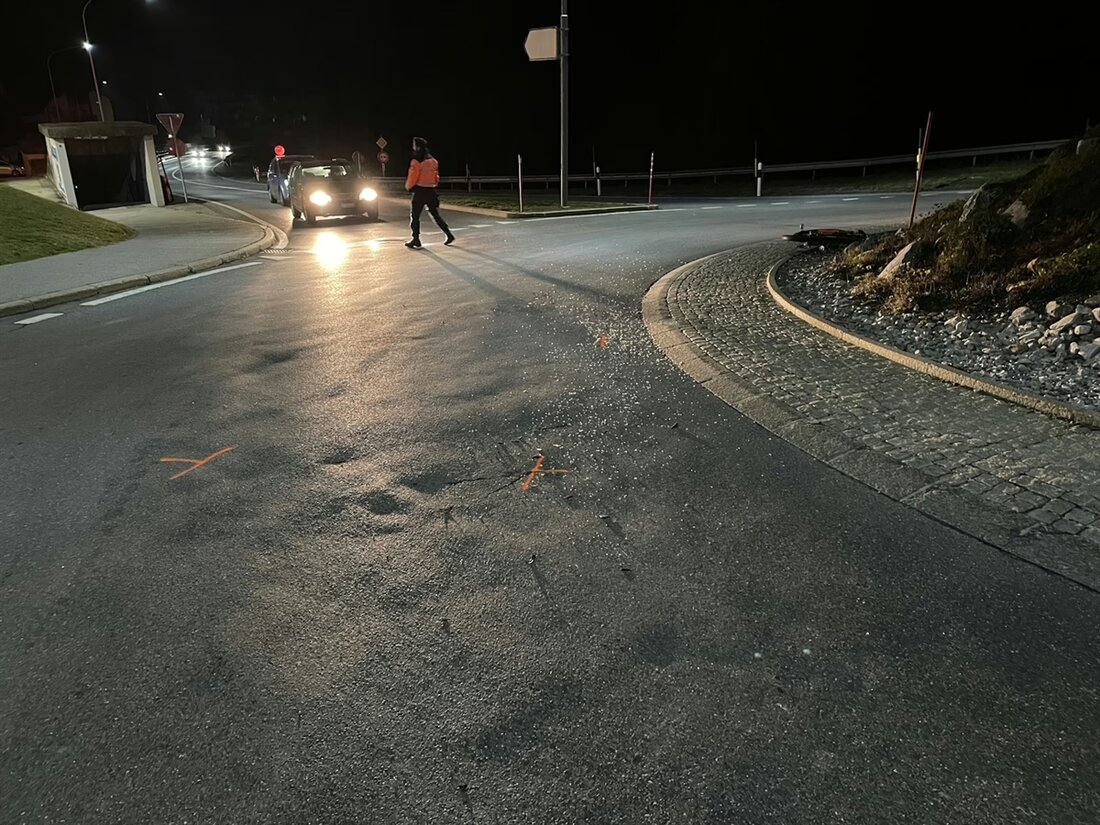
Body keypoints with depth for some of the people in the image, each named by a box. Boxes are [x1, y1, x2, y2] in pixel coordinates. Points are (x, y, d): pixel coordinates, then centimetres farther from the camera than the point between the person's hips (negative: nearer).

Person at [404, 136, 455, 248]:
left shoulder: (416, 161, -14)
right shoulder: (433, 161, 9)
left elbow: (412, 178, -13)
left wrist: (408, 187, 5)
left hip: (420, 192, -7)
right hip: (432, 192, 7)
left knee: (414, 215, 3)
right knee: (435, 214, 16)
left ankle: (416, 240, 2)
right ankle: (449, 235, 12)